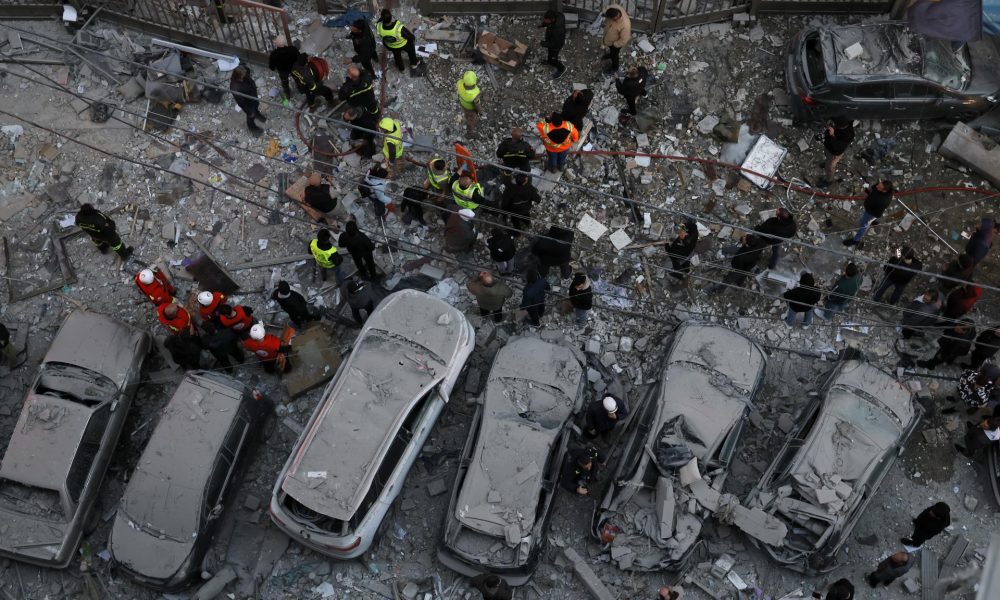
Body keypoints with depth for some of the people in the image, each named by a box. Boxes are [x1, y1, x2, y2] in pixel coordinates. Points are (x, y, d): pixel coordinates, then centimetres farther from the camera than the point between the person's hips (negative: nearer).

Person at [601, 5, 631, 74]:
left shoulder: (625, 25, -46)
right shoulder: (614, 7, -31)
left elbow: (624, 40, -30)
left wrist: (613, 44, -18)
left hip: (616, 42, -5)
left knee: (614, 55, 24)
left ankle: (614, 68, 54)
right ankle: (610, 54, 70)